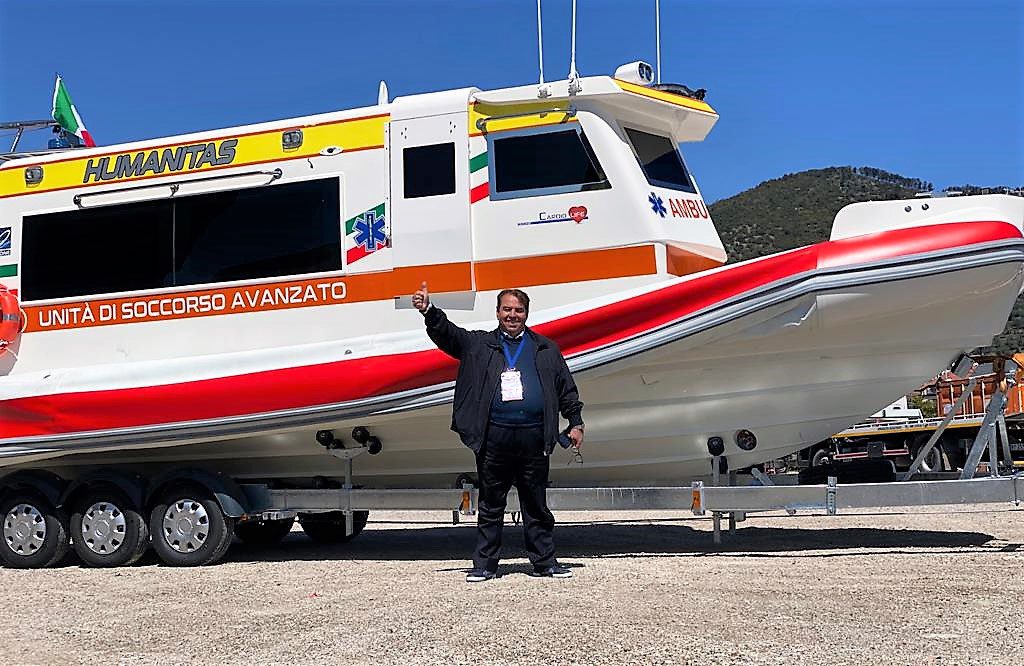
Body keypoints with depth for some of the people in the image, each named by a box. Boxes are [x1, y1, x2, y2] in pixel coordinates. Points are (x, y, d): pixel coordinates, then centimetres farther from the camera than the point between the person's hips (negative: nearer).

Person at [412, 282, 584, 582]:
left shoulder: (545, 349, 15)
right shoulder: (479, 344, 12)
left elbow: (566, 389, 17)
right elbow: (446, 332, -2)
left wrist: (576, 423, 10)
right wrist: (428, 310, -20)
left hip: (534, 437, 1)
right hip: (493, 438, 0)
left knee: (536, 506, 7)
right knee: (490, 506, 5)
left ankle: (545, 561, 15)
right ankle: (484, 564, 12)